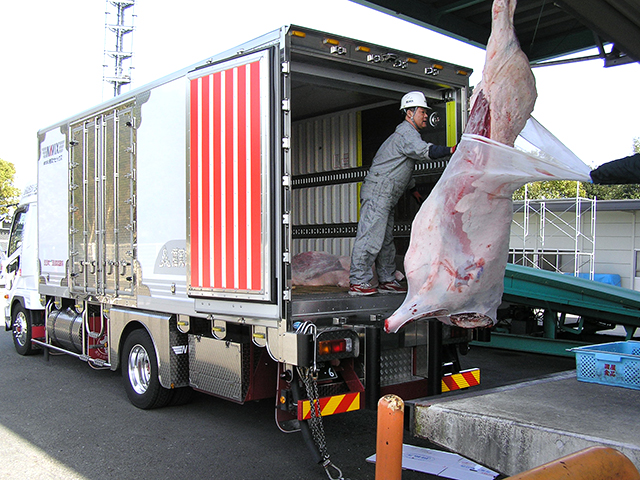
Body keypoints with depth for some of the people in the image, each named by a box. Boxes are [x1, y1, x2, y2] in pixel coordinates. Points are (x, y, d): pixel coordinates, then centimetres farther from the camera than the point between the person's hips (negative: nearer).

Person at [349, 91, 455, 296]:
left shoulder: (407, 133, 25)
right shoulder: (406, 132, -9)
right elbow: (424, 151, -29)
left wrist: (412, 188, 44)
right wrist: (451, 150, -38)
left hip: (385, 196, 11)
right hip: (378, 192, -11)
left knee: (386, 240, 12)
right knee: (371, 236, -12)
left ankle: (387, 281, 18)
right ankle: (357, 282, -10)